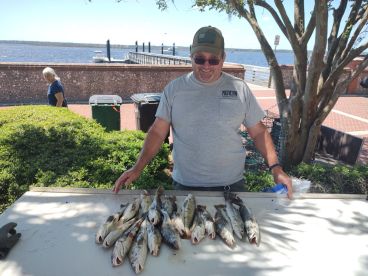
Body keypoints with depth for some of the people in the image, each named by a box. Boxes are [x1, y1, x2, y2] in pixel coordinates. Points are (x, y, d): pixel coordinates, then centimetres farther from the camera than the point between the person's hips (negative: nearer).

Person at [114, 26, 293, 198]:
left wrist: (275, 168, -6)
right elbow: (158, 132, -3)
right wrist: (137, 169, -11)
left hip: (231, 185, 1)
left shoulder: (240, 89, -1)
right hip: (185, 185, 0)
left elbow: (258, 132, 4)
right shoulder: (174, 89, -2)